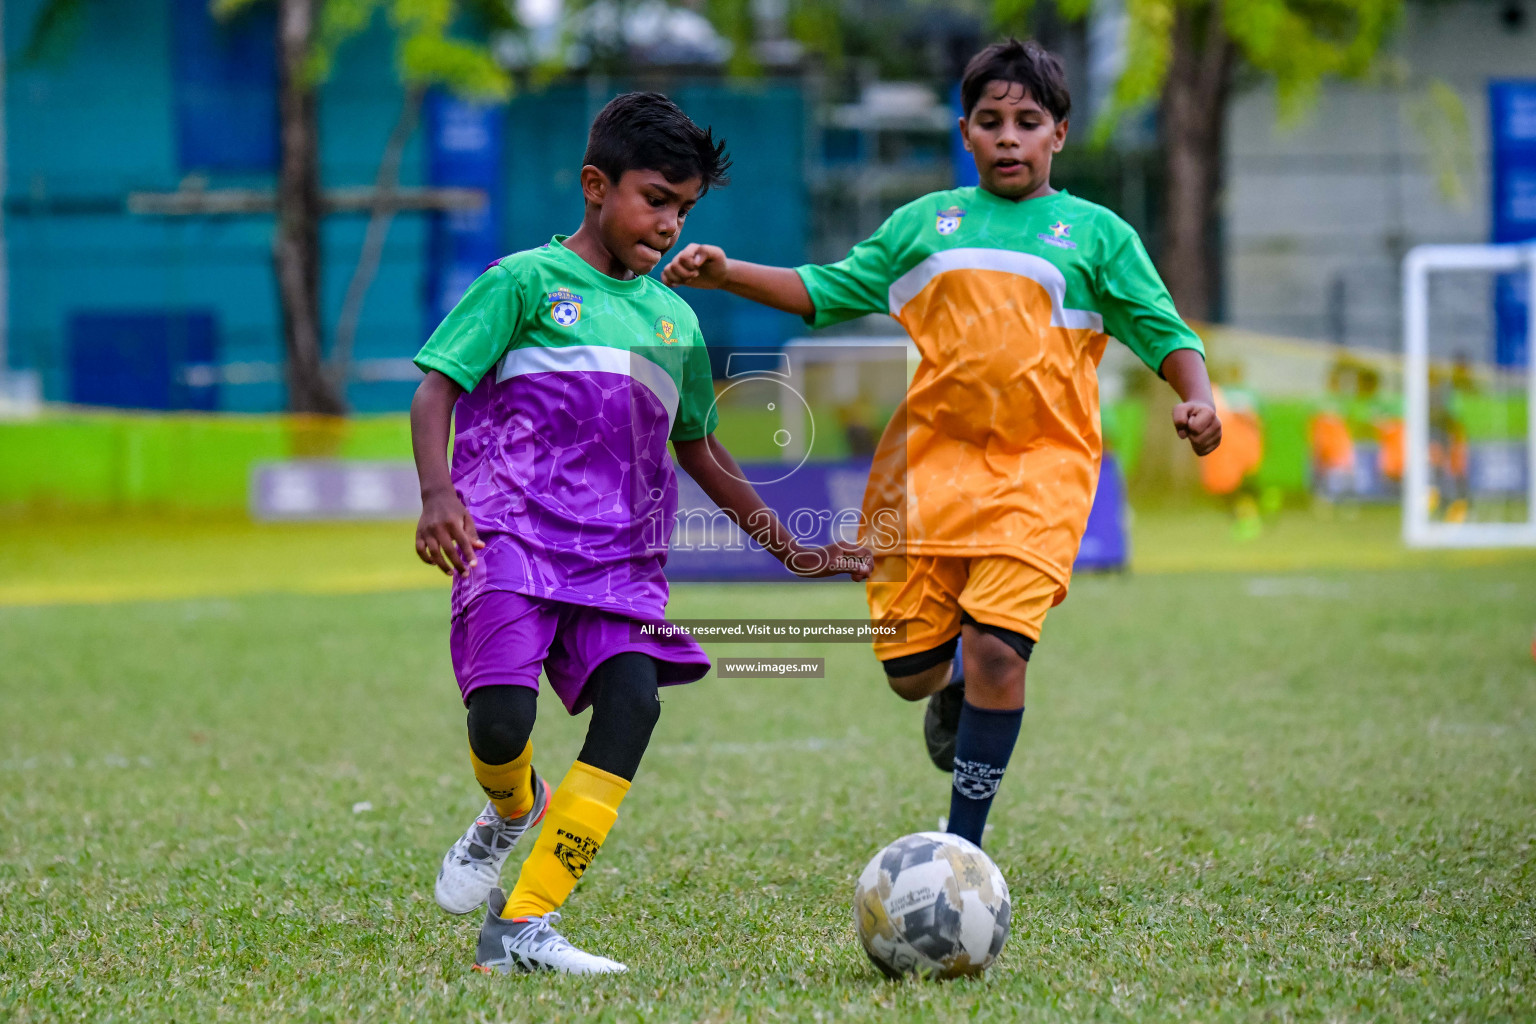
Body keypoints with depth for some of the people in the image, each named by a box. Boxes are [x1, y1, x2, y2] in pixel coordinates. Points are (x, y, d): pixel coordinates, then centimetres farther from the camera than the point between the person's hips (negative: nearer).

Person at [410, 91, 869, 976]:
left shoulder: (675, 320, 21)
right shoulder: (527, 281, 4)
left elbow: (701, 453, 32)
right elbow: (436, 390, -3)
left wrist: (794, 553, 32)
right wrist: (438, 492, -21)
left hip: (620, 554, 5)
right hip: (512, 535, -5)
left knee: (633, 701, -20)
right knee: (501, 719, -22)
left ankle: (521, 928, -20)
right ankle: (513, 811, 18)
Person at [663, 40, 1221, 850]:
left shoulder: (1096, 233, 10)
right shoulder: (925, 222, 16)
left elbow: (1163, 331, 6)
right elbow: (826, 292, 19)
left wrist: (1195, 396, -14)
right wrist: (727, 274, 7)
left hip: (1039, 466, -2)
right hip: (931, 458, 3)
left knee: (996, 645, -18)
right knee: (909, 667, -2)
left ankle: (963, 849, -7)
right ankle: (953, 693, 37)